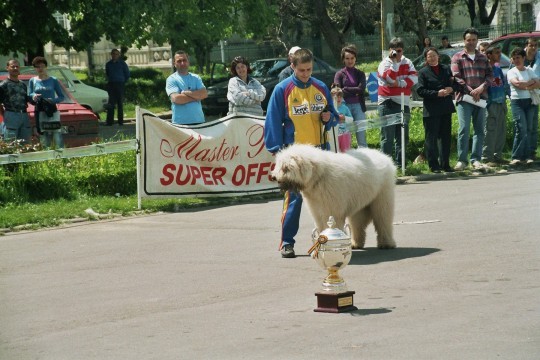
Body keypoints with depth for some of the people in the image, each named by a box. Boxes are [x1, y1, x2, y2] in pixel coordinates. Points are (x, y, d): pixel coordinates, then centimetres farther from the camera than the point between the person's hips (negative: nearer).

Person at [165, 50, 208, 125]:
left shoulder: (196, 78, 14)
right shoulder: (172, 79, 1)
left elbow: (204, 94, -1)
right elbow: (176, 98, -14)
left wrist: (186, 93, -11)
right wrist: (196, 96, -5)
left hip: (199, 121, 4)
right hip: (180, 123, -4)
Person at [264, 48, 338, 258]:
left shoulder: (321, 88, 9)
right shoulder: (282, 89, -3)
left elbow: (333, 115, 17)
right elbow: (273, 121, -4)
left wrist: (329, 118, -7)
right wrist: (277, 149, -10)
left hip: (320, 149, 4)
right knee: (293, 197, -6)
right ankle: (286, 242, -1)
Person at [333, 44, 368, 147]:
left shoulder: (360, 74, 11)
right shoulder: (340, 74, 4)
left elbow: (361, 89, -5)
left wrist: (345, 90, -7)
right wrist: (354, 91, -10)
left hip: (358, 106, 2)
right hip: (345, 106, -2)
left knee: (361, 136, 0)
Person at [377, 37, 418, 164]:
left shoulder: (407, 62, 12)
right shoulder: (385, 64, -1)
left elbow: (414, 78, -2)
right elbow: (390, 78, -18)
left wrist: (399, 83, -12)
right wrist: (394, 62, -18)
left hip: (403, 103, 5)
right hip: (388, 103, -5)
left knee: (403, 135, 8)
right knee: (388, 135, -7)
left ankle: (399, 162, 15)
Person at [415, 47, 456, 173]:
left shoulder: (446, 69, 14)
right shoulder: (423, 72, 0)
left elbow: (454, 83, 18)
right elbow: (420, 91, -9)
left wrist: (451, 88, -6)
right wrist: (437, 93, -18)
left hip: (446, 108, 5)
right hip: (431, 110, -5)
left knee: (446, 136, 8)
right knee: (431, 138, -3)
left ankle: (445, 164, 15)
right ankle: (434, 165, 1)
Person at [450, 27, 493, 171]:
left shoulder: (483, 58, 18)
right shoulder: (457, 57, 5)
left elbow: (490, 74, 10)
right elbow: (456, 77, -5)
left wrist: (482, 87, -9)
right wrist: (470, 91, -13)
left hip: (481, 98, 4)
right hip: (464, 98, -4)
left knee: (479, 130, 3)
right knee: (464, 129, -10)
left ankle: (476, 159, 7)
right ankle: (462, 160, -7)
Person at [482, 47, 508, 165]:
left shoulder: (498, 69, 15)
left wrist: (504, 100, 16)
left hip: (501, 103, 8)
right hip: (491, 104, -8)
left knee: (501, 132, 10)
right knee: (490, 131, -9)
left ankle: (497, 156, 18)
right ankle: (487, 158, -7)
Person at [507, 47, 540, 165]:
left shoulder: (529, 71, 14)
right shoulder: (511, 72, 3)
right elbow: (517, 83, -15)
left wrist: (526, 87, -10)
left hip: (530, 102, 4)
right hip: (517, 102, -4)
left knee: (528, 129, 1)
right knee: (521, 129, -14)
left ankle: (526, 156, 4)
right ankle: (516, 157, -11)